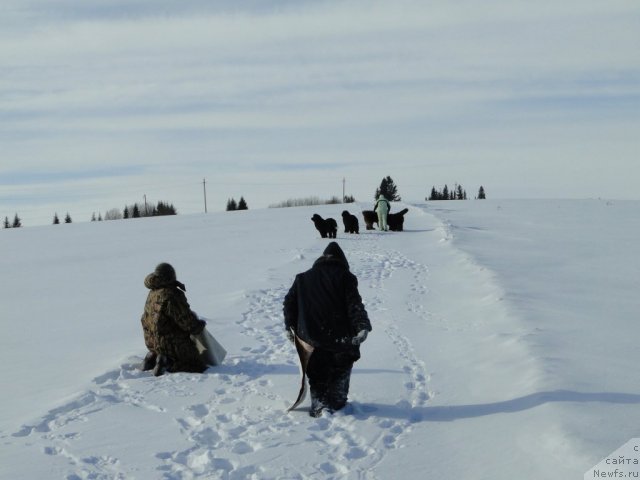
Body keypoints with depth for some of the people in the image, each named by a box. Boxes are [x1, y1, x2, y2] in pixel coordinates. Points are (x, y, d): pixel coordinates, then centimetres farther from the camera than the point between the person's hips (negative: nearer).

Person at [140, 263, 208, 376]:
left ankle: (153, 358, 10)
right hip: (171, 344, -9)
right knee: (199, 367, -2)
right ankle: (168, 364, -16)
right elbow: (188, 323, -21)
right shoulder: (172, 296, -22)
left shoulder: (153, 293, 6)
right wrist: (200, 324, 2)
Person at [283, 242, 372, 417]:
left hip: (312, 337, 3)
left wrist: (290, 327, 16)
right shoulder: (345, 277, -3)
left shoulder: (303, 278, 9)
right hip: (340, 337, -3)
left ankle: (318, 406, 9)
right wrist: (363, 326, -19)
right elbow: (354, 304, -14)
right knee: (340, 370, 14)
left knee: (317, 373, 14)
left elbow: (289, 302, 10)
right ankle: (336, 404, 12)